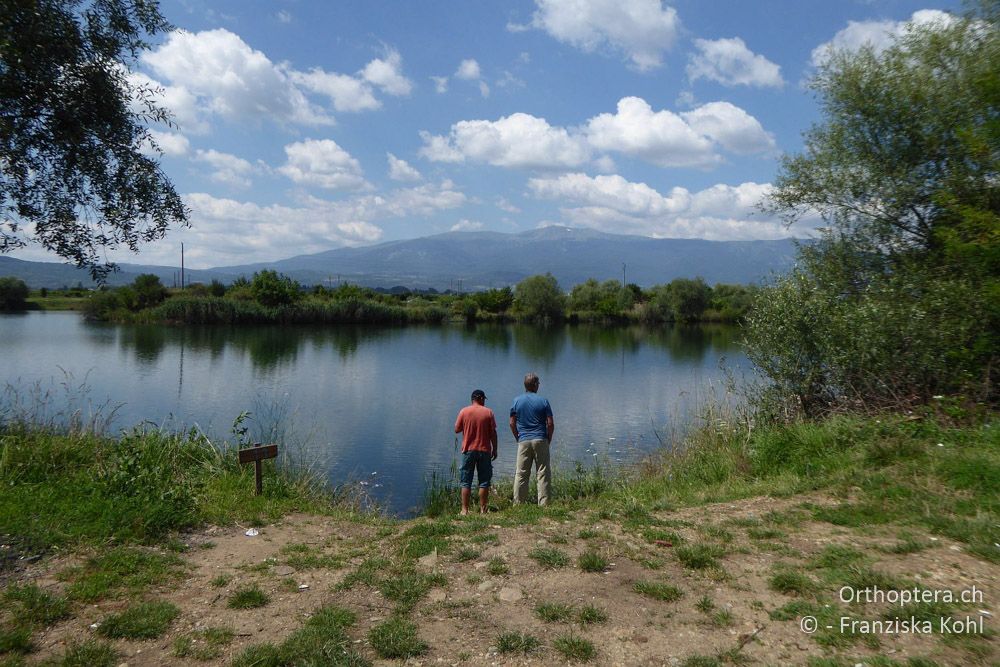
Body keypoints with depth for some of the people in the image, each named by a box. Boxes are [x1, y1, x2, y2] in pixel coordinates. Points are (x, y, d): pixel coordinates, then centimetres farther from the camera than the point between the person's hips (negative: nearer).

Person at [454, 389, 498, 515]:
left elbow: (456, 430, 2)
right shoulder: (488, 412, -3)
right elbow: (493, 433, -3)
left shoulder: (464, 411, -2)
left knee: (466, 482, 6)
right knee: (484, 482, 7)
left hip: (468, 450, 0)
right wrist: (494, 449, 5)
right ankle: (483, 509, 7)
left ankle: (464, 510, 4)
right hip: (484, 450, 0)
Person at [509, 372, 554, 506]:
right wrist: (548, 440, 9)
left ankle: (518, 503, 6)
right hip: (540, 440, -1)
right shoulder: (543, 401, -1)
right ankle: (543, 504, 1)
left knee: (521, 474, 5)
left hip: (523, 441, 2)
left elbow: (512, 423, 4)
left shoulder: (517, 401, 4)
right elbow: (550, 424, -3)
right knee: (543, 474, 3)